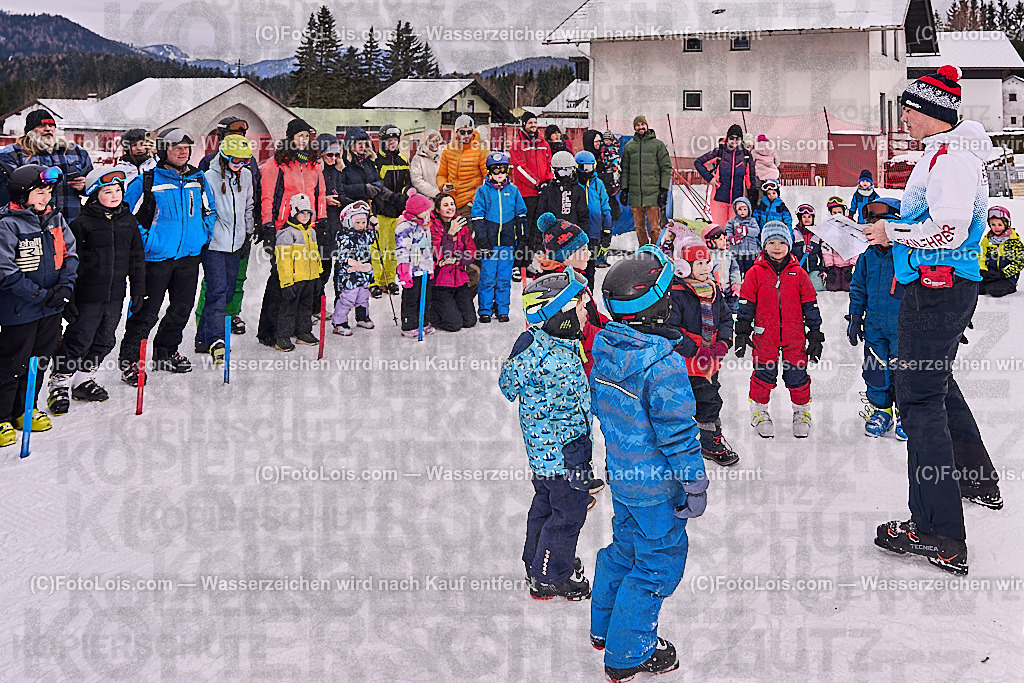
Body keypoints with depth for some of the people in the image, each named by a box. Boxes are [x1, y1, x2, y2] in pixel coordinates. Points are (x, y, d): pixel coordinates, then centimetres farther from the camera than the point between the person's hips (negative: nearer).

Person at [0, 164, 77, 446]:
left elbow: (70, 254, 9)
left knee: (40, 359, 17)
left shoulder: (55, 218, 5)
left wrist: (64, 287, -7)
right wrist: (41, 295, -20)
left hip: (51, 308, 7)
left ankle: (26, 409, 32)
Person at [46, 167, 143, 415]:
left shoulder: (128, 221, 7)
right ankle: (60, 383, 9)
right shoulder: (82, 223, -9)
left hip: (115, 295, 5)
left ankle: (84, 379, 29)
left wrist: (138, 288, 10)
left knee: (104, 341, 13)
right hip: (88, 295, -5)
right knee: (78, 339, -3)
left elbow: (137, 257, 13)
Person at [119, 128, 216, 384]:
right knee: (147, 312, -5)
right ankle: (128, 358, 7)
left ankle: (166, 351, 32)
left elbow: (209, 210, 21)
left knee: (182, 307, 14)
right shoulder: (147, 182, -9)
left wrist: (203, 237, 10)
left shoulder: (198, 179, 7)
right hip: (157, 257, -6)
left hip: (190, 255, 6)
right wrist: (146, 243, -9)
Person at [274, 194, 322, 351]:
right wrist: (286, 283, -22)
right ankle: (283, 337, 2)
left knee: (306, 306, 17)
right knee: (289, 307, -3)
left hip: (309, 279, 8)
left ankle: (303, 332, 29)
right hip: (294, 279, -8)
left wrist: (318, 277, 22)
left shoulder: (311, 232, 13)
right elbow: (283, 260, -18)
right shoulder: (287, 233, -13)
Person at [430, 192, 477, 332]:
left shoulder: (461, 225, 8)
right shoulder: (432, 226, -10)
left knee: (470, 321, 2)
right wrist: (450, 233, -27)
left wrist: (454, 260, -13)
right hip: (440, 281, -6)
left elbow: (472, 251, 4)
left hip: (460, 278, 6)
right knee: (454, 324, -12)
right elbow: (439, 254, -20)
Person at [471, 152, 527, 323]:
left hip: (508, 242, 2)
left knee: (505, 278, 6)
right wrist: (482, 239, -8)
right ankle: (485, 311, 6)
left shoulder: (513, 190, 9)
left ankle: (502, 309, 14)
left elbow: (521, 214, 15)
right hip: (490, 241, -2)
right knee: (488, 277, -2)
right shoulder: (483, 191, 1)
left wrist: (522, 237, 10)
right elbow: (477, 217, -1)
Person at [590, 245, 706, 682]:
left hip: (621, 474, 8)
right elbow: (679, 433, -23)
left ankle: (605, 629, 42)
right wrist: (696, 486, -12)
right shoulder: (663, 364, -29)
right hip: (656, 484, -8)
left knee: (626, 548, 26)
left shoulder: (604, 346, -4)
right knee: (659, 564, 8)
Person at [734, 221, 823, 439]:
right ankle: (759, 412, 20)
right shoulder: (756, 273, 0)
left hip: (794, 337, 1)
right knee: (764, 374, 2)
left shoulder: (798, 274, 5)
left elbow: (810, 305, 9)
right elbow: (746, 305, 3)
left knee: (797, 376, 5)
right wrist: (742, 333, -1)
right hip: (765, 336, -1)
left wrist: (815, 335, 8)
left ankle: (802, 412, 23)